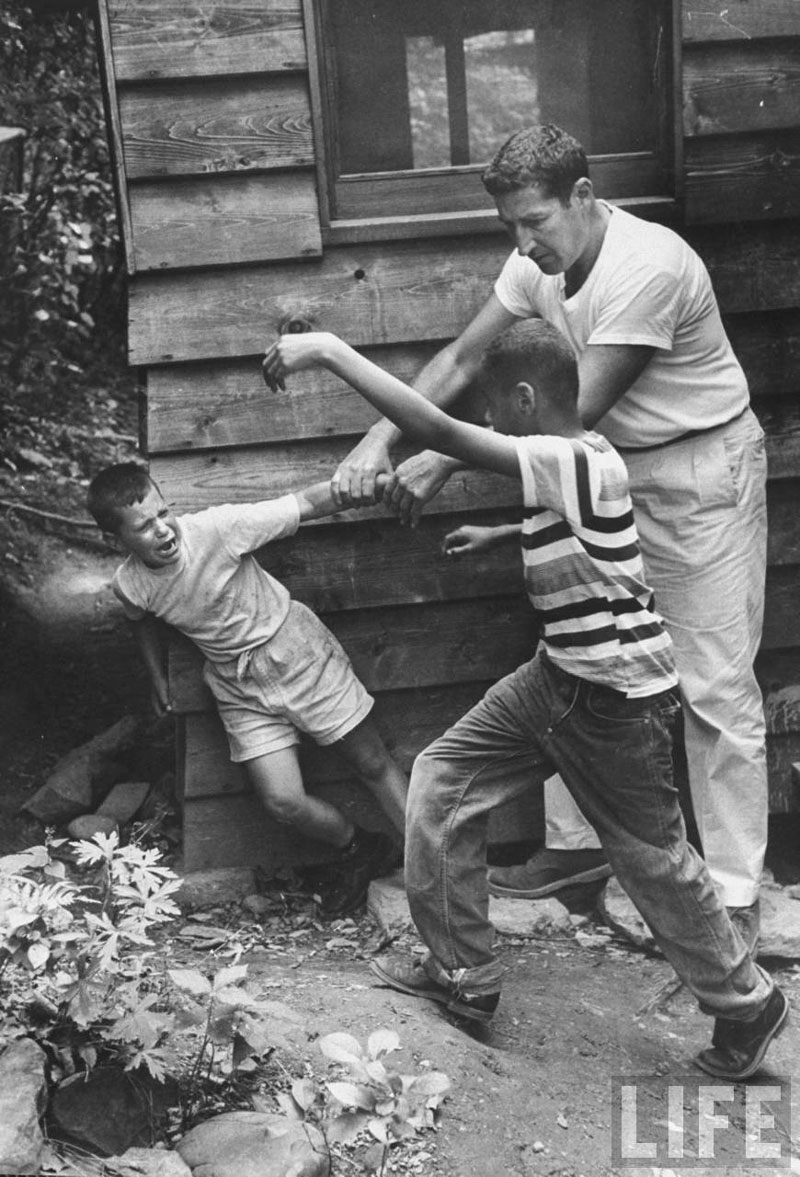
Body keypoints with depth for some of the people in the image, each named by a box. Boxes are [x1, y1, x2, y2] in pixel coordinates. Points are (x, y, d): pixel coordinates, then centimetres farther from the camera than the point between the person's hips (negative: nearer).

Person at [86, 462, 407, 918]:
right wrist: (158, 676, 17)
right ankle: (360, 850, 22)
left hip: (296, 651, -3)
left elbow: (305, 505, -30)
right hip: (240, 688, 3)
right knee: (284, 802, -6)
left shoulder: (218, 527, -26)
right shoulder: (130, 585, -13)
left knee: (375, 764, 3)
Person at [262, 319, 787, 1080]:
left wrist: (329, 352, -31)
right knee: (441, 781, 9)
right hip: (558, 676, 10)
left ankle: (748, 1005, 32)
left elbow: (437, 432, -34)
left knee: (653, 858, 7)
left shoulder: (570, 464, -26)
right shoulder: (575, 461, 3)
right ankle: (464, 976, 21)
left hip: (616, 701, -9)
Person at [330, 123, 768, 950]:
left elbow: (573, 412, -27)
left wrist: (442, 463, -25)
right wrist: (379, 440, -14)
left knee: (715, 688, -4)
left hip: (700, 473, -8)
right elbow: (462, 360, 0)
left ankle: (735, 896, 7)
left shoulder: (646, 266, -28)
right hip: (611, 471, 8)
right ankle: (577, 842, 28)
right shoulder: (539, 262, -3)